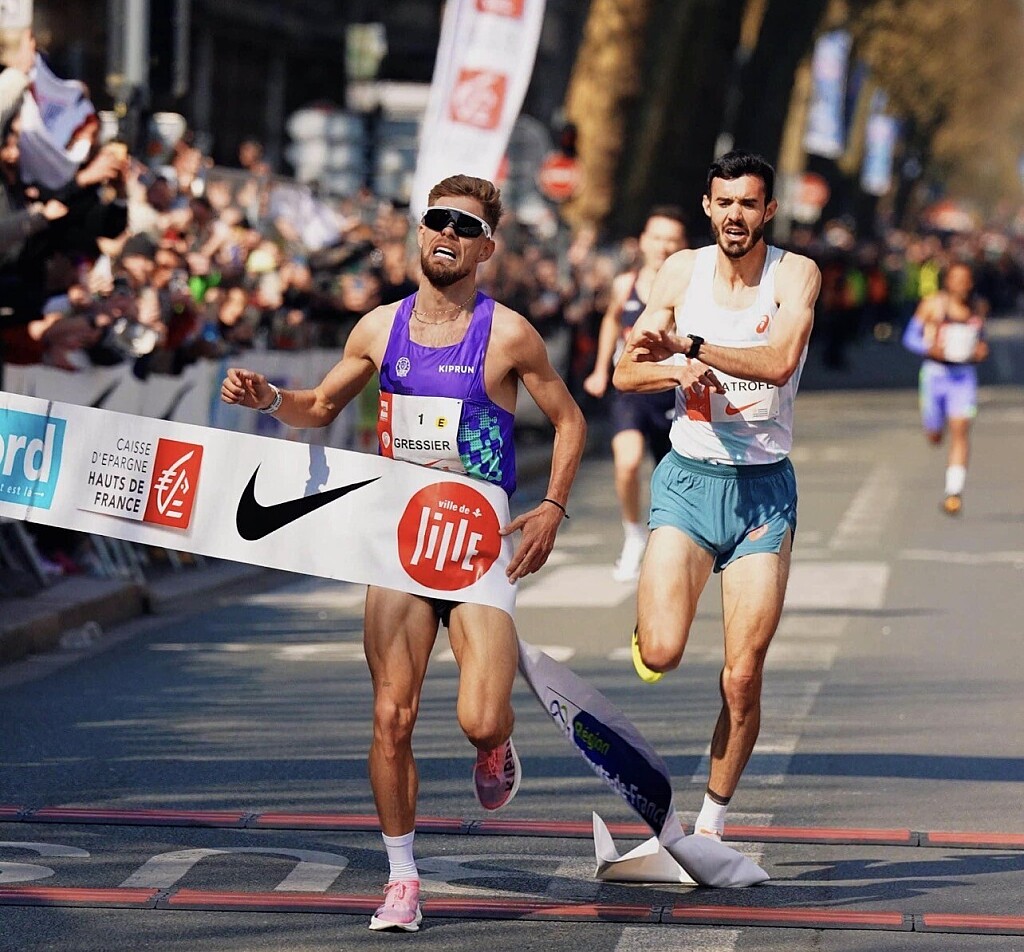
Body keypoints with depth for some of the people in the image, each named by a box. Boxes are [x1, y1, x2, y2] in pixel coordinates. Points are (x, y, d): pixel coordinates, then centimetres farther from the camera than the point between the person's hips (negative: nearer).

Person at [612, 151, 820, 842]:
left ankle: (712, 823, 14)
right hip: (688, 478, 1)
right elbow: (627, 372, 3)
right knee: (661, 656, -18)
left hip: (764, 490, -1)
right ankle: (651, 620, 17)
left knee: (743, 676, -2)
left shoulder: (796, 274, -6)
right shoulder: (683, 270, 3)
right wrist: (679, 371, -17)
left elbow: (779, 361, -22)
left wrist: (689, 345, -27)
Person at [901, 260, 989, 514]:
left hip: (965, 375, 1)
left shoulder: (979, 307, 3)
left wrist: (980, 350, 3)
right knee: (934, 435, 10)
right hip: (936, 372, -1)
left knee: (960, 429, -14)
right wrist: (929, 348, -22)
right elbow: (910, 337, -3)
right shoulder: (933, 304, -7)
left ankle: (954, 491, -14)